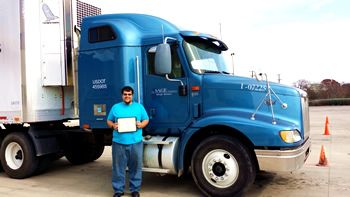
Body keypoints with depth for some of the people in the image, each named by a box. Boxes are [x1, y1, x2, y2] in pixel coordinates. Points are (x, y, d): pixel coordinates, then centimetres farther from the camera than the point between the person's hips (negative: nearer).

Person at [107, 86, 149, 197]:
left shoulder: (139, 107, 9)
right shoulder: (115, 107, 9)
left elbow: (146, 120, 11)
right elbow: (109, 121, 13)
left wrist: (141, 125, -10)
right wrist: (113, 125, -8)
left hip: (135, 142, 0)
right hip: (119, 142, 0)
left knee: (135, 167, 6)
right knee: (118, 167, 5)